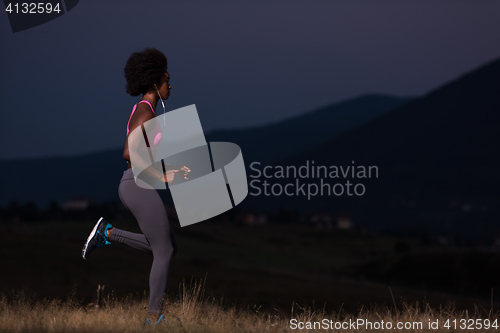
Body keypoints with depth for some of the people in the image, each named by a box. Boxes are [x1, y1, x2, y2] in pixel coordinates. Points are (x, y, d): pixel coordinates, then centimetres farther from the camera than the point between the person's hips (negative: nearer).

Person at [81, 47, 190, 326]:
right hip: (141, 189, -10)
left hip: (135, 188, 10)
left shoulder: (142, 112, 17)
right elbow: (129, 154, -24)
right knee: (165, 254, -1)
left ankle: (108, 233, 11)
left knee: (170, 249, 16)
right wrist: (160, 176, -16)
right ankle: (155, 317, 5)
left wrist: (170, 170, 17)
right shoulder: (145, 113, -15)